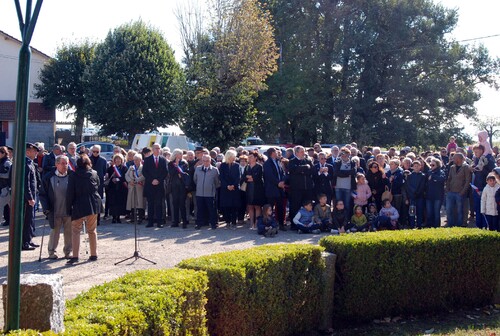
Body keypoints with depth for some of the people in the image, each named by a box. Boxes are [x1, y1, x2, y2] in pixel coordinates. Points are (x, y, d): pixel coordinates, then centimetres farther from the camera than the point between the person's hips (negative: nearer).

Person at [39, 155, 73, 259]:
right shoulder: (48, 177, -3)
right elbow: (43, 194, 1)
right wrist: (46, 208, -8)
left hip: (69, 211, 1)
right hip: (55, 211, -1)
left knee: (69, 232, 7)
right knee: (54, 231, 8)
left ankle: (68, 251, 21)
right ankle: (52, 252, 23)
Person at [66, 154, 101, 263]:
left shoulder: (73, 176, -4)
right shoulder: (94, 174, 5)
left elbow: (70, 193, -4)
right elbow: (98, 187, 13)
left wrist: (69, 208, 2)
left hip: (78, 206, -3)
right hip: (93, 205, 3)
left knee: (75, 231, 3)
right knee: (92, 230, 13)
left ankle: (75, 256, -7)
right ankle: (94, 255, 16)